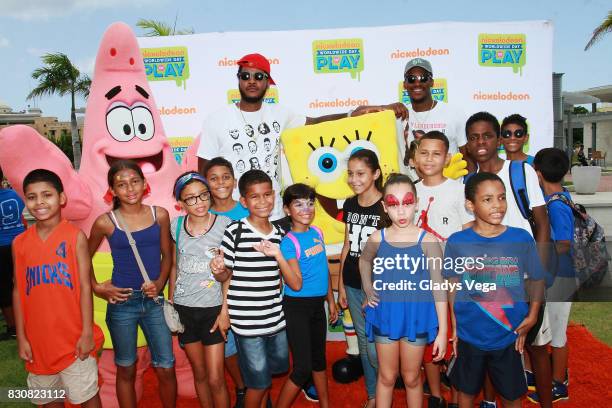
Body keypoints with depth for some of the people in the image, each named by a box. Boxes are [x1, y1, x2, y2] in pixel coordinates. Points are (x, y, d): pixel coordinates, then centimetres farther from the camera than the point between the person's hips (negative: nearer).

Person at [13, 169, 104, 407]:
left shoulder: (75, 237, -8)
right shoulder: (20, 243, 2)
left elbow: (85, 287, -8)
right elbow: (18, 291, 5)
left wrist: (87, 332, -10)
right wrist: (21, 338, 3)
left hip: (74, 338, -4)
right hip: (38, 340, 4)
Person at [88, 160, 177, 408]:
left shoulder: (160, 215, -2)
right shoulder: (105, 222, -7)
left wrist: (159, 284, -7)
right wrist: (96, 288, 0)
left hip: (154, 301, 2)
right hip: (122, 302, -1)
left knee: (166, 369, 6)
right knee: (126, 369, 14)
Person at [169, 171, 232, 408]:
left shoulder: (224, 224, -11)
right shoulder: (176, 225, 0)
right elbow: (174, 266, 11)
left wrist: (225, 311, -11)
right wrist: (170, 304, 10)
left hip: (213, 308, -3)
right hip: (184, 308, 3)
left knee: (215, 379, -1)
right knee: (199, 373, 17)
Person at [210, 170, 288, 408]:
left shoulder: (279, 234, 3)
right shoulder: (235, 232, -12)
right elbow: (227, 275, -4)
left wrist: (277, 254, -4)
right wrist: (218, 270, -24)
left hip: (275, 317, 5)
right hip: (246, 321, -5)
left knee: (274, 369, 23)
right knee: (259, 381, 6)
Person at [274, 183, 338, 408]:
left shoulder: (317, 232, 3)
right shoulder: (289, 241, -17)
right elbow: (296, 284, -23)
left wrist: (331, 300, 18)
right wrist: (278, 255, -34)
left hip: (317, 304, 7)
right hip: (297, 306, -7)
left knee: (319, 357, 21)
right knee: (303, 367, -3)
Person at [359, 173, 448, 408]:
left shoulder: (427, 240, -14)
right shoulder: (377, 238, -7)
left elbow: (439, 287, -11)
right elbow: (364, 261, 16)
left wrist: (442, 331, -10)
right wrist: (368, 290, 4)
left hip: (416, 317, -1)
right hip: (385, 316, 2)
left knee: (411, 378, 18)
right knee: (386, 377, 18)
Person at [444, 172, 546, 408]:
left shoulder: (522, 238, -10)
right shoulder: (457, 242, -11)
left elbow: (537, 279, 3)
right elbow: (453, 286, 0)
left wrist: (532, 316, -8)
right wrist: (454, 326, 0)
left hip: (509, 336, 1)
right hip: (469, 336, 0)